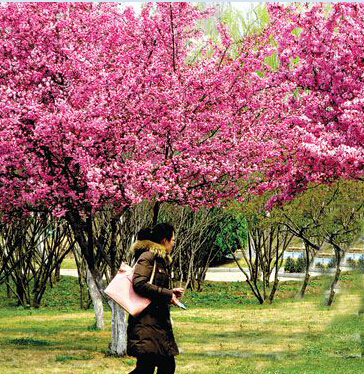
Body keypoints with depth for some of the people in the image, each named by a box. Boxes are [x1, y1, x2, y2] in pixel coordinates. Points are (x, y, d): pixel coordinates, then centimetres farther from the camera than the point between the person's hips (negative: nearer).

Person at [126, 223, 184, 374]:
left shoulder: (161, 260, 21)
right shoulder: (148, 257, -8)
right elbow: (139, 283, -21)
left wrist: (171, 292, 12)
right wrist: (167, 294, -16)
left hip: (160, 321, 10)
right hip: (146, 320, -10)